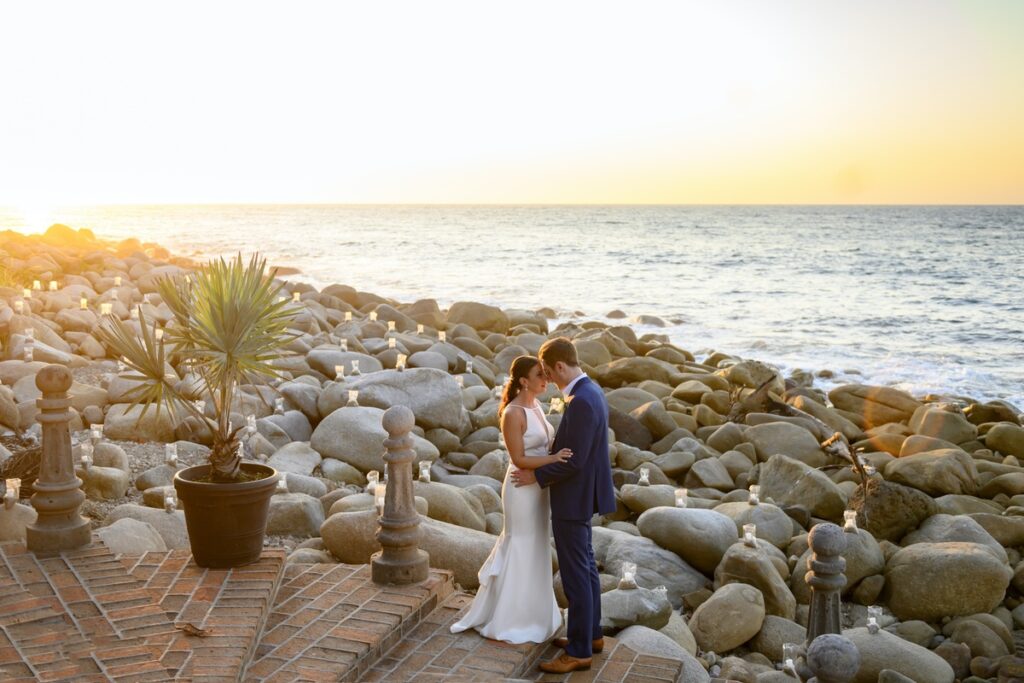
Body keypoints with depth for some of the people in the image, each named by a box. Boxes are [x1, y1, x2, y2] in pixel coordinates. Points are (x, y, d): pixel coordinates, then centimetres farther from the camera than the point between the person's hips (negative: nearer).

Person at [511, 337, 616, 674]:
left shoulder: (580, 402, -27)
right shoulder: (590, 390, 6)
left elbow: (573, 462, -26)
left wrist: (536, 476, -13)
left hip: (572, 498, -11)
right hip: (581, 494, 11)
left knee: (575, 575, -2)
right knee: (585, 566, 19)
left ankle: (579, 650, 7)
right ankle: (590, 633, 31)